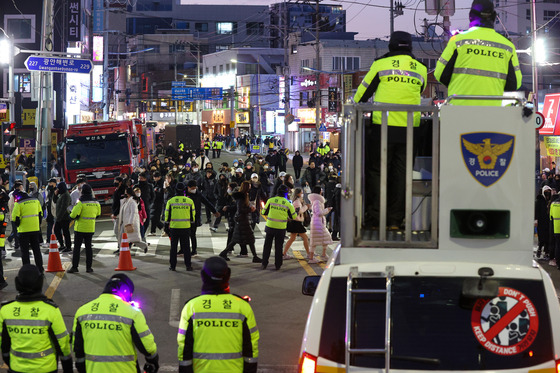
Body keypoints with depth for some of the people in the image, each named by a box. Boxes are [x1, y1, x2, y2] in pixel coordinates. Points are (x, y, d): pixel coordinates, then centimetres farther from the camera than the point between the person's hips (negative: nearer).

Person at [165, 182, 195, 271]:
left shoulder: (170, 201, -2)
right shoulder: (190, 201, 0)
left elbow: (167, 215, 2)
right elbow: (192, 215, 7)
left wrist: (166, 226, 11)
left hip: (174, 227, 0)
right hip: (186, 227, 0)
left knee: (173, 247, 8)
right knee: (186, 247, 7)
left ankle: (172, 265, 9)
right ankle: (188, 265, 7)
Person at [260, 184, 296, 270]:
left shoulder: (271, 201, -4)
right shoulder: (288, 204, -5)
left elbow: (264, 212, 4)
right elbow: (293, 216, 5)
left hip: (270, 226, 0)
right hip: (281, 228, 0)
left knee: (267, 246, 11)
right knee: (278, 247, 11)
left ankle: (264, 264, 10)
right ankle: (278, 265, 15)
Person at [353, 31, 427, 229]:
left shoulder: (381, 65, 0)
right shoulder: (421, 69, 10)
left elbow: (363, 92, 9)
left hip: (383, 126, -3)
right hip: (409, 129, 3)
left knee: (376, 171, 4)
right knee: (401, 173, 8)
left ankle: (374, 219, 0)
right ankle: (395, 219, 7)